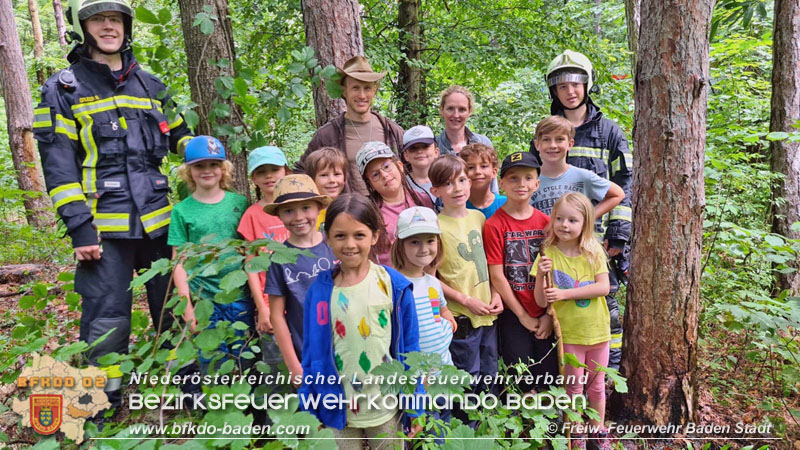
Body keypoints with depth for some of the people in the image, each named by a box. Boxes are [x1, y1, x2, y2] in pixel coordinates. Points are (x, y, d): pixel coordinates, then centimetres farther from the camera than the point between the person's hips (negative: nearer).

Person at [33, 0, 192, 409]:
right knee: (107, 321, 0)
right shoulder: (62, 89, 1)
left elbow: (180, 136, 23)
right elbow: (58, 164, -5)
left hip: (158, 219, 4)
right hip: (104, 226, -4)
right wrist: (79, 228, -13)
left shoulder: (150, 85, 14)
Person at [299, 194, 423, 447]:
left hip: (386, 406, 0)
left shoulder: (394, 285, -11)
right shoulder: (319, 291, -8)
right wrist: (310, 409, 2)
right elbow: (312, 352, -1)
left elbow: (409, 347, -5)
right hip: (339, 408, 1)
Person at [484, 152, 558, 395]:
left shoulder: (545, 221, 3)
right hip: (513, 315, -3)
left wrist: (550, 314, -3)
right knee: (523, 383, 3)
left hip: (545, 314, 3)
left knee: (550, 379, 8)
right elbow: (497, 276, -10)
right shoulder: (494, 225, -9)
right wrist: (523, 316, -7)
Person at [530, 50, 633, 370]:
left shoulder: (608, 131, 6)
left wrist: (619, 233, -9)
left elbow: (625, 183, 1)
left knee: (604, 299, 0)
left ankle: (613, 371, 14)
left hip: (598, 234, -2)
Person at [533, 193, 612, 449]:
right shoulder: (547, 256, -11)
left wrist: (565, 293, -23)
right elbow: (542, 302, -12)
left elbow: (603, 287, -17)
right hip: (569, 334, -2)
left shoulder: (594, 252, -6)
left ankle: (599, 429, 38)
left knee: (597, 385, 18)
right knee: (575, 387, 11)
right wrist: (540, 276, -30)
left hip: (597, 331, 2)